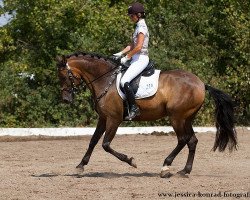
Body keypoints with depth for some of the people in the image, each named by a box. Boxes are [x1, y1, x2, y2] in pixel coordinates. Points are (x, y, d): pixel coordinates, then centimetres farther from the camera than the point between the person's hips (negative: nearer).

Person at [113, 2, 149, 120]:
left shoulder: (142, 28, -13)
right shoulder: (139, 27, 17)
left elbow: (138, 47, -21)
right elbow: (132, 45, 20)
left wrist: (126, 57, -15)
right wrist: (120, 53, 9)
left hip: (141, 59, -11)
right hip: (136, 59, 11)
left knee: (124, 81, -25)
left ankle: (134, 108, -23)